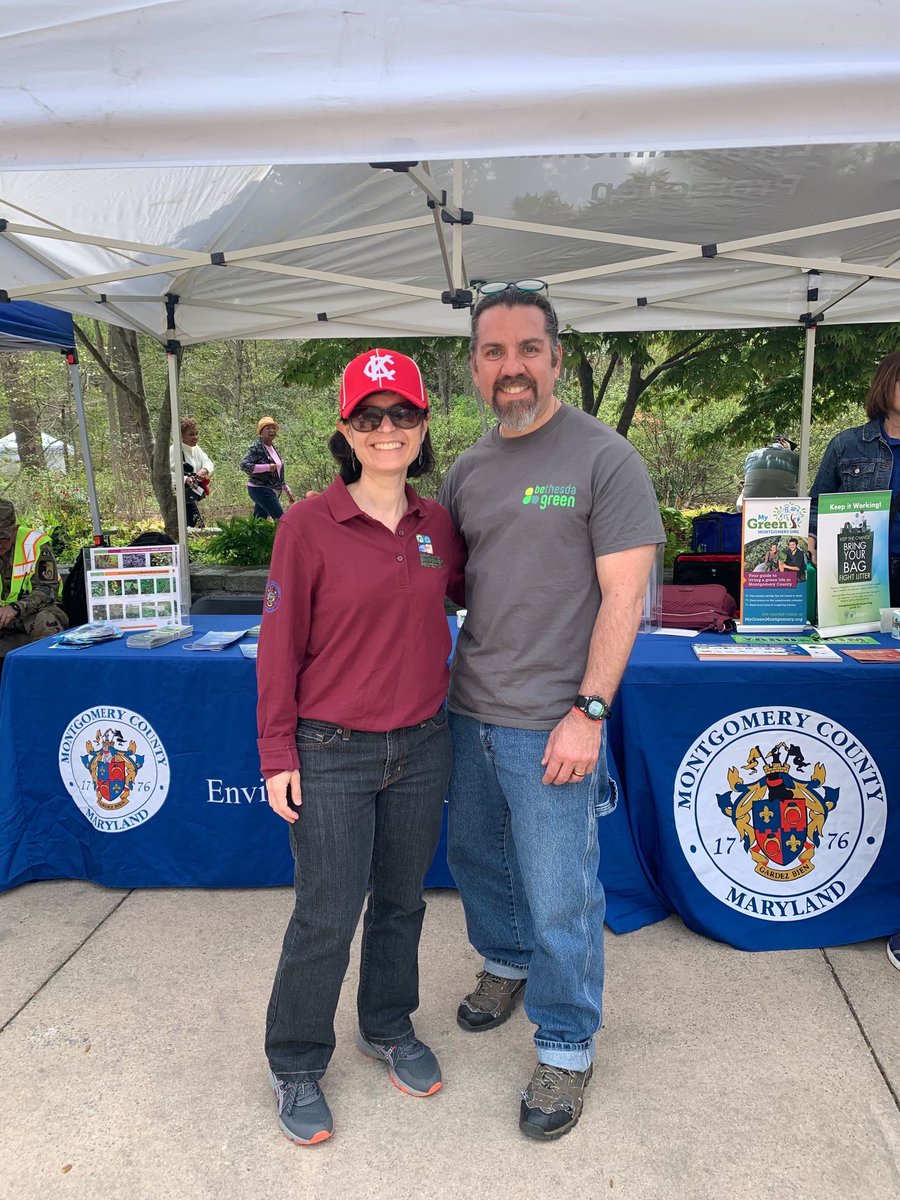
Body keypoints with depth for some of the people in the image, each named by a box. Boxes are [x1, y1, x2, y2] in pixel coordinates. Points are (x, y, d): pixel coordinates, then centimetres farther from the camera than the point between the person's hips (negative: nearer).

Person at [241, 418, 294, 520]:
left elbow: (278, 473, 24)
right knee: (281, 520, -14)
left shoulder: (272, 447, 15)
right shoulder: (257, 448, -11)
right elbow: (244, 465, -23)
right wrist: (267, 467, -26)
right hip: (260, 490, -8)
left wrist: (287, 490, 23)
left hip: (272, 492, 8)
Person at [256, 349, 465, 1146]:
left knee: (402, 902, 19)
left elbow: (465, 588, 20)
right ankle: (296, 1067, 32)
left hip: (422, 747, 5)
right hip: (331, 755, -4)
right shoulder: (310, 524, -11)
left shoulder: (438, 525, 1)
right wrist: (277, 755, -8)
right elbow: (281, 646, -8)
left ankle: (389, 1029, 44)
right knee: (327, 920, 7)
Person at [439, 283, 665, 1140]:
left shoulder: (603, 457, -9)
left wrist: (588, 713, -17)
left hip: (550, 725, -6)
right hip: (468, 712, 6)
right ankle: (507, 963, 51)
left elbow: (623, 595, -13)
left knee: (559, 899, 5)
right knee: (475, 858, 22)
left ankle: (566, 1048, 30)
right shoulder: (468, 469, 8)